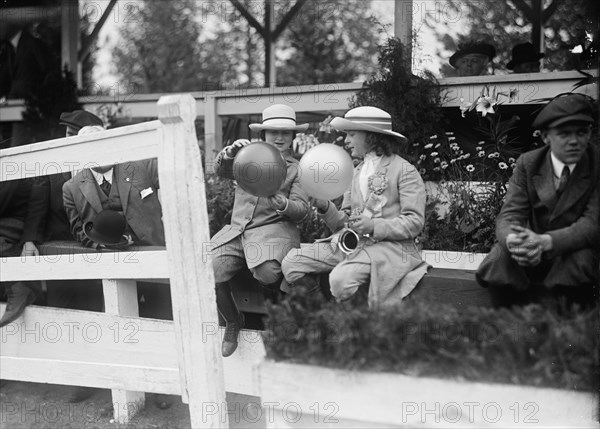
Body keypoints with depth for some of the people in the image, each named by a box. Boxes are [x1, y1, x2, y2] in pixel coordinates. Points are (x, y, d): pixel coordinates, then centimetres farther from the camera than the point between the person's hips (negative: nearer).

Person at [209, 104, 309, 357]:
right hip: (237, 229, 3)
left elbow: (301, 210, 2)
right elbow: (220, 170, 3)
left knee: (267, 272, -35)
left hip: (273, 229, -3)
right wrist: (229, 153, -18)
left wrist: (281, 203, -20)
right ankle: (233, 322, 9)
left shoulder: (297, 168, 12)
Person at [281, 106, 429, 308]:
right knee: (291, 262, -11)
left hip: (390, 245, -7)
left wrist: (373, 226, -19)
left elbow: (415, 222, -7)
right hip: (351, 243, 7)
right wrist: (325, 207, -3)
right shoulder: (356, 172, 20)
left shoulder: (404, 170, 0)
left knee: (341, 278, -34)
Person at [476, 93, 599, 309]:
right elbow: (509, 215, -9)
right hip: (532, 252, 2)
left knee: (581, 260, -34)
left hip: (576, 251, -1)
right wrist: (513, 240, -37)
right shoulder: (527, 163, -2)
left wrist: (546, 242, -37)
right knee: (499, 258, -26)